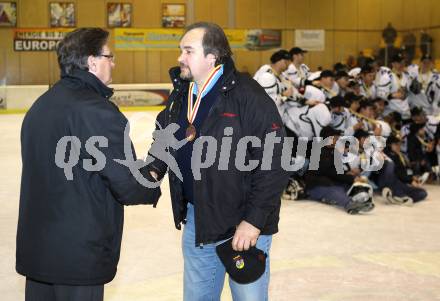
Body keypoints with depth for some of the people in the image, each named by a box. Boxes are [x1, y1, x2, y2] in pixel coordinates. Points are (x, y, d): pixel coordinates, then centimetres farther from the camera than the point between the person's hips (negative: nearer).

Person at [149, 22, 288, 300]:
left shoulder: (250, 98, -18)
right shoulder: (180, 96, 5)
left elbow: (274, 165, -19)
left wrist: (253, 221, -18)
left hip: (244, 225, -6)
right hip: (195, 219, 7)